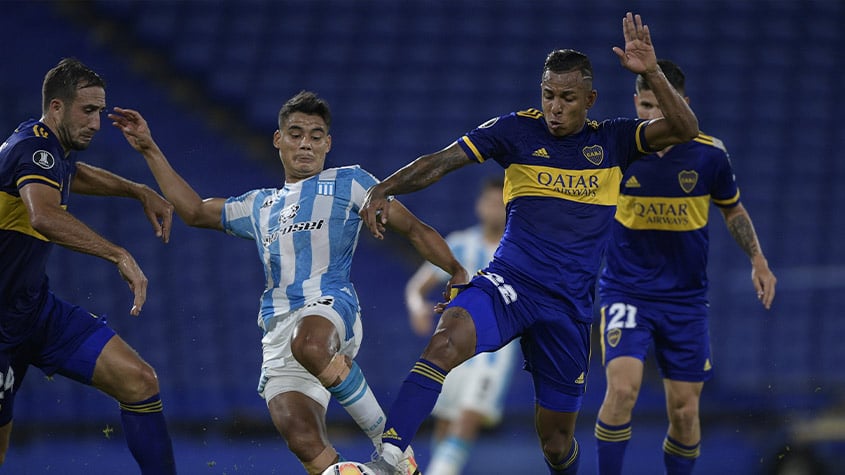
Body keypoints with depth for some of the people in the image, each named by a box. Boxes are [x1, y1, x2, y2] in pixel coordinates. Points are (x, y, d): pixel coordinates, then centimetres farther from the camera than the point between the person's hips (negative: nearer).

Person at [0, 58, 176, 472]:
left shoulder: (51, 146, 9)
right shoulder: (33, 147, -20)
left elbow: (72, 174, 38)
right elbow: (45, 217, -42)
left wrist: (140, 191, 27)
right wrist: (119, 255, -47)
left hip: (38, 308, 9)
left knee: (138, 380, -7)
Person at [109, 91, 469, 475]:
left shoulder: (349, 183, 17)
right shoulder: (260, 206, 30)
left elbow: (413, 229, 16)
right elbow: (194, 211, 33)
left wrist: (457, 272, 7)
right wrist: (150, 150, 28)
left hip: (329, 304, -4)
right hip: (277, 334, 4)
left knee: (309, 346, -42)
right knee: (305, 444, -20)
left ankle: (388, 440, -27)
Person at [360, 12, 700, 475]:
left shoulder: (611, 141, 6)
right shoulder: (518, 129, 2)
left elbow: (684, 129, -5)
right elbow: (442, 161, -1)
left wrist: (651, 72, -18)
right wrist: (384, 189, -16)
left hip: (570, 306, 2)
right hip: (509, 283, -2)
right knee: (445, 340, -33)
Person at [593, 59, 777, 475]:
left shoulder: (709, 154, -5)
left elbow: (732, 209, 13)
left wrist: (758, 261, 5)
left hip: (685, 300, 2)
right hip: (626, 292, -2)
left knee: (684, 412, 3)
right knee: (622, 387, -23)